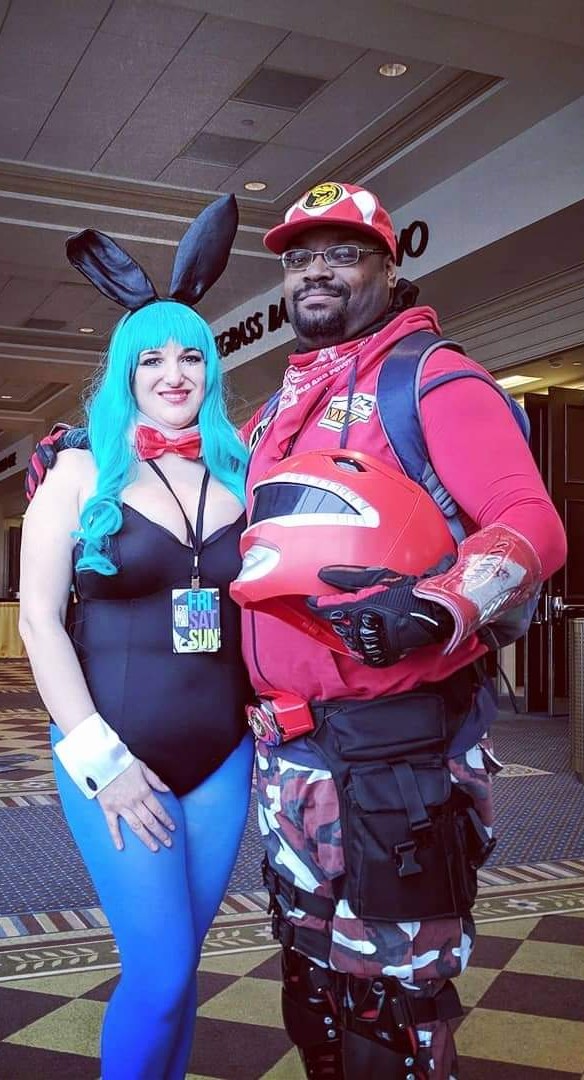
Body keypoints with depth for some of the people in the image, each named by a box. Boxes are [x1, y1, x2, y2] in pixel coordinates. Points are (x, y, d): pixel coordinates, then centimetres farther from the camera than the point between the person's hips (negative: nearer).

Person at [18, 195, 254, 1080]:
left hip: (223, 755, 3)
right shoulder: (83, 473, 0)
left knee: (179, 963, 11)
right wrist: (97, 758, -11)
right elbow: (39, 618, -5)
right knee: (161, 970, -6)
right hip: (116, 754, -3)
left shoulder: (240, 477, 8)